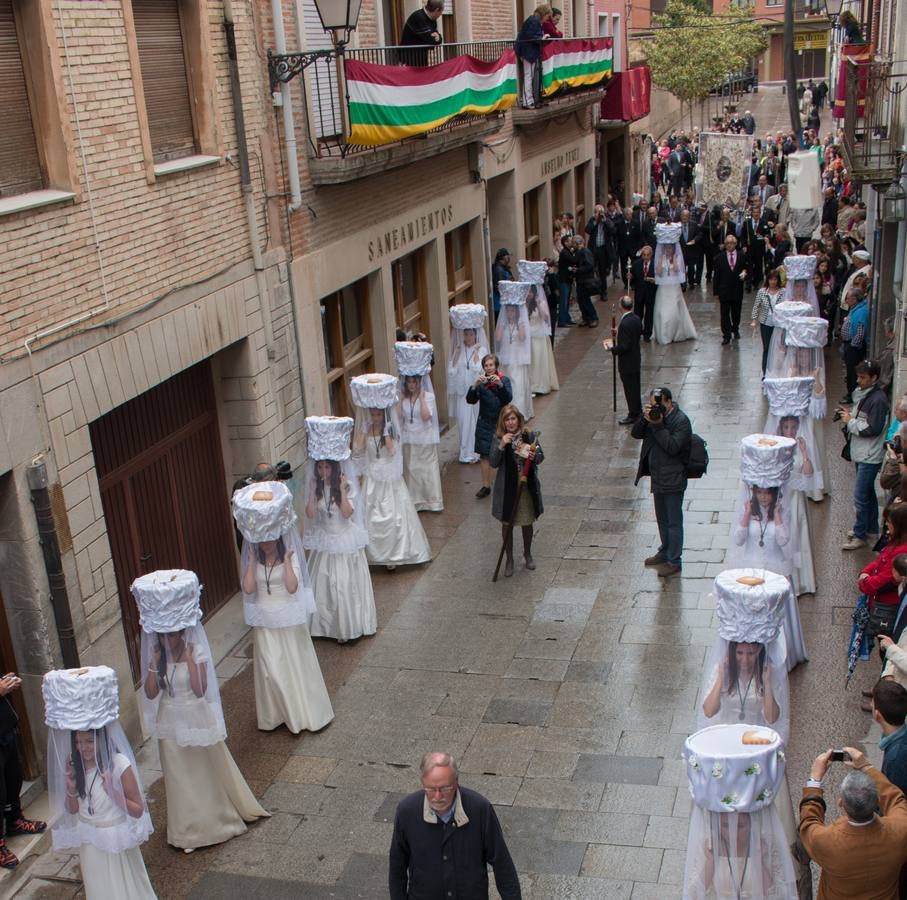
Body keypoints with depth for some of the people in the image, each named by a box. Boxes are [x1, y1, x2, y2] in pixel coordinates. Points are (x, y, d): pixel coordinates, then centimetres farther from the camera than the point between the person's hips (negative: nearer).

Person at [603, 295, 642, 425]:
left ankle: (633, 415, 14)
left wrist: (612, 349, -14)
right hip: (636, 360, 9)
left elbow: (624, 346, -29)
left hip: (627, 363, -9)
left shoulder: (625, 323, -28)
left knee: (630, 389, 4)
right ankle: (638, 410, 35)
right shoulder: (637, 319, -2)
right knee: (636, 386, 21)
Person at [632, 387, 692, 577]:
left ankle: (674, 561, 7)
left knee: (674, 521, 0)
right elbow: (636, 434, 1)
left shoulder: (681, 420, -17)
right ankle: (665, 552, 36)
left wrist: (658, 425, -26)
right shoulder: (655, 415, 4)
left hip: (673, 480, -8)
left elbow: (672, 447, -26)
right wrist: (644, 419, -16)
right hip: (658, 478, 8)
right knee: (662, 519, 21)